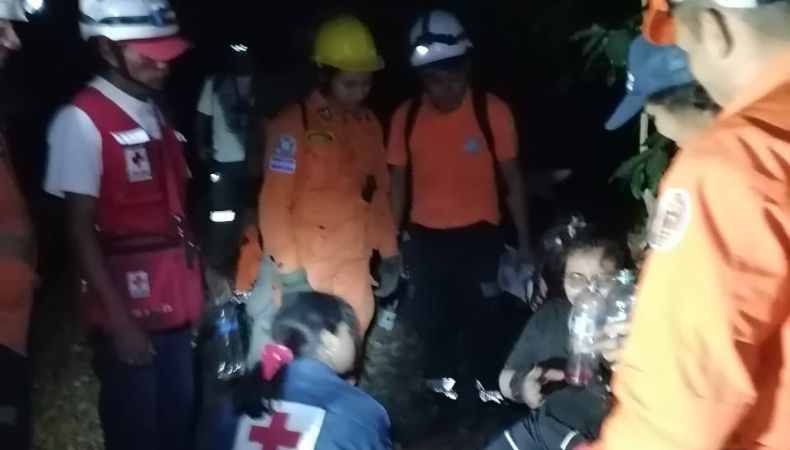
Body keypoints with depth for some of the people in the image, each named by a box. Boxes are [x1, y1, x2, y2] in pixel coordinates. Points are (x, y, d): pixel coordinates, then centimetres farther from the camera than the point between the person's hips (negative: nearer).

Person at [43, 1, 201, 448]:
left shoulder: (157, 114, 10)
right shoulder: (81, 120, -11)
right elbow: (82, 229, -12)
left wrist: (201, 281, 7)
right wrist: (119, 318, -15)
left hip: (176, 308, 6)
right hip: (129, 313, -6)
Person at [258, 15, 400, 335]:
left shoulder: (368, 124, 8)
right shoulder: (294, 124, -11)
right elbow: (274, 203, -13)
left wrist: (389, 253, 12)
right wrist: (289, 269, -17)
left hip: (355, 270, 5)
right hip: (308, 272, -5)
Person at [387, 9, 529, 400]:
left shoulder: (492, 112, -10)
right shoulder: (406, 117, -3)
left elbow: (511, 178, -2)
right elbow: (398, 183, 6)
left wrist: (524, 242, -2)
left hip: (479, 236, -2)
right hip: (425, 239, 3)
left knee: (484, 327, 8)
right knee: (431, 329, 15)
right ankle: (438, 400, 34)